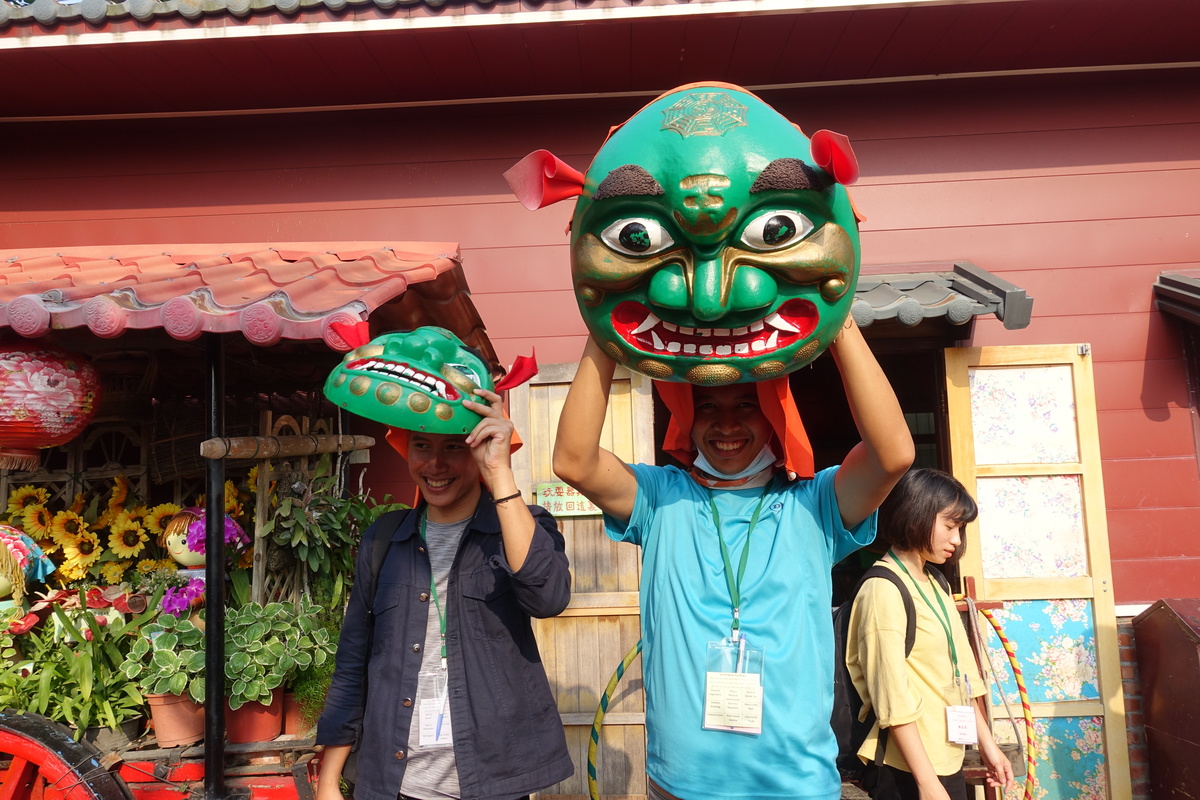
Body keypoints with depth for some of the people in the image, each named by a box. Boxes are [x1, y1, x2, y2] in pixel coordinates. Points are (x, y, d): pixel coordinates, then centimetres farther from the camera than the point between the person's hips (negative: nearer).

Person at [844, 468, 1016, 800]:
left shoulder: (936, 585, 11)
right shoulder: (884, 589, -16)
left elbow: (959, 674, 15)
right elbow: (893, 697, -20)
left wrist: (986, 743, 15)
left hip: (947, 759, 8)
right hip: (909, 769, -8)